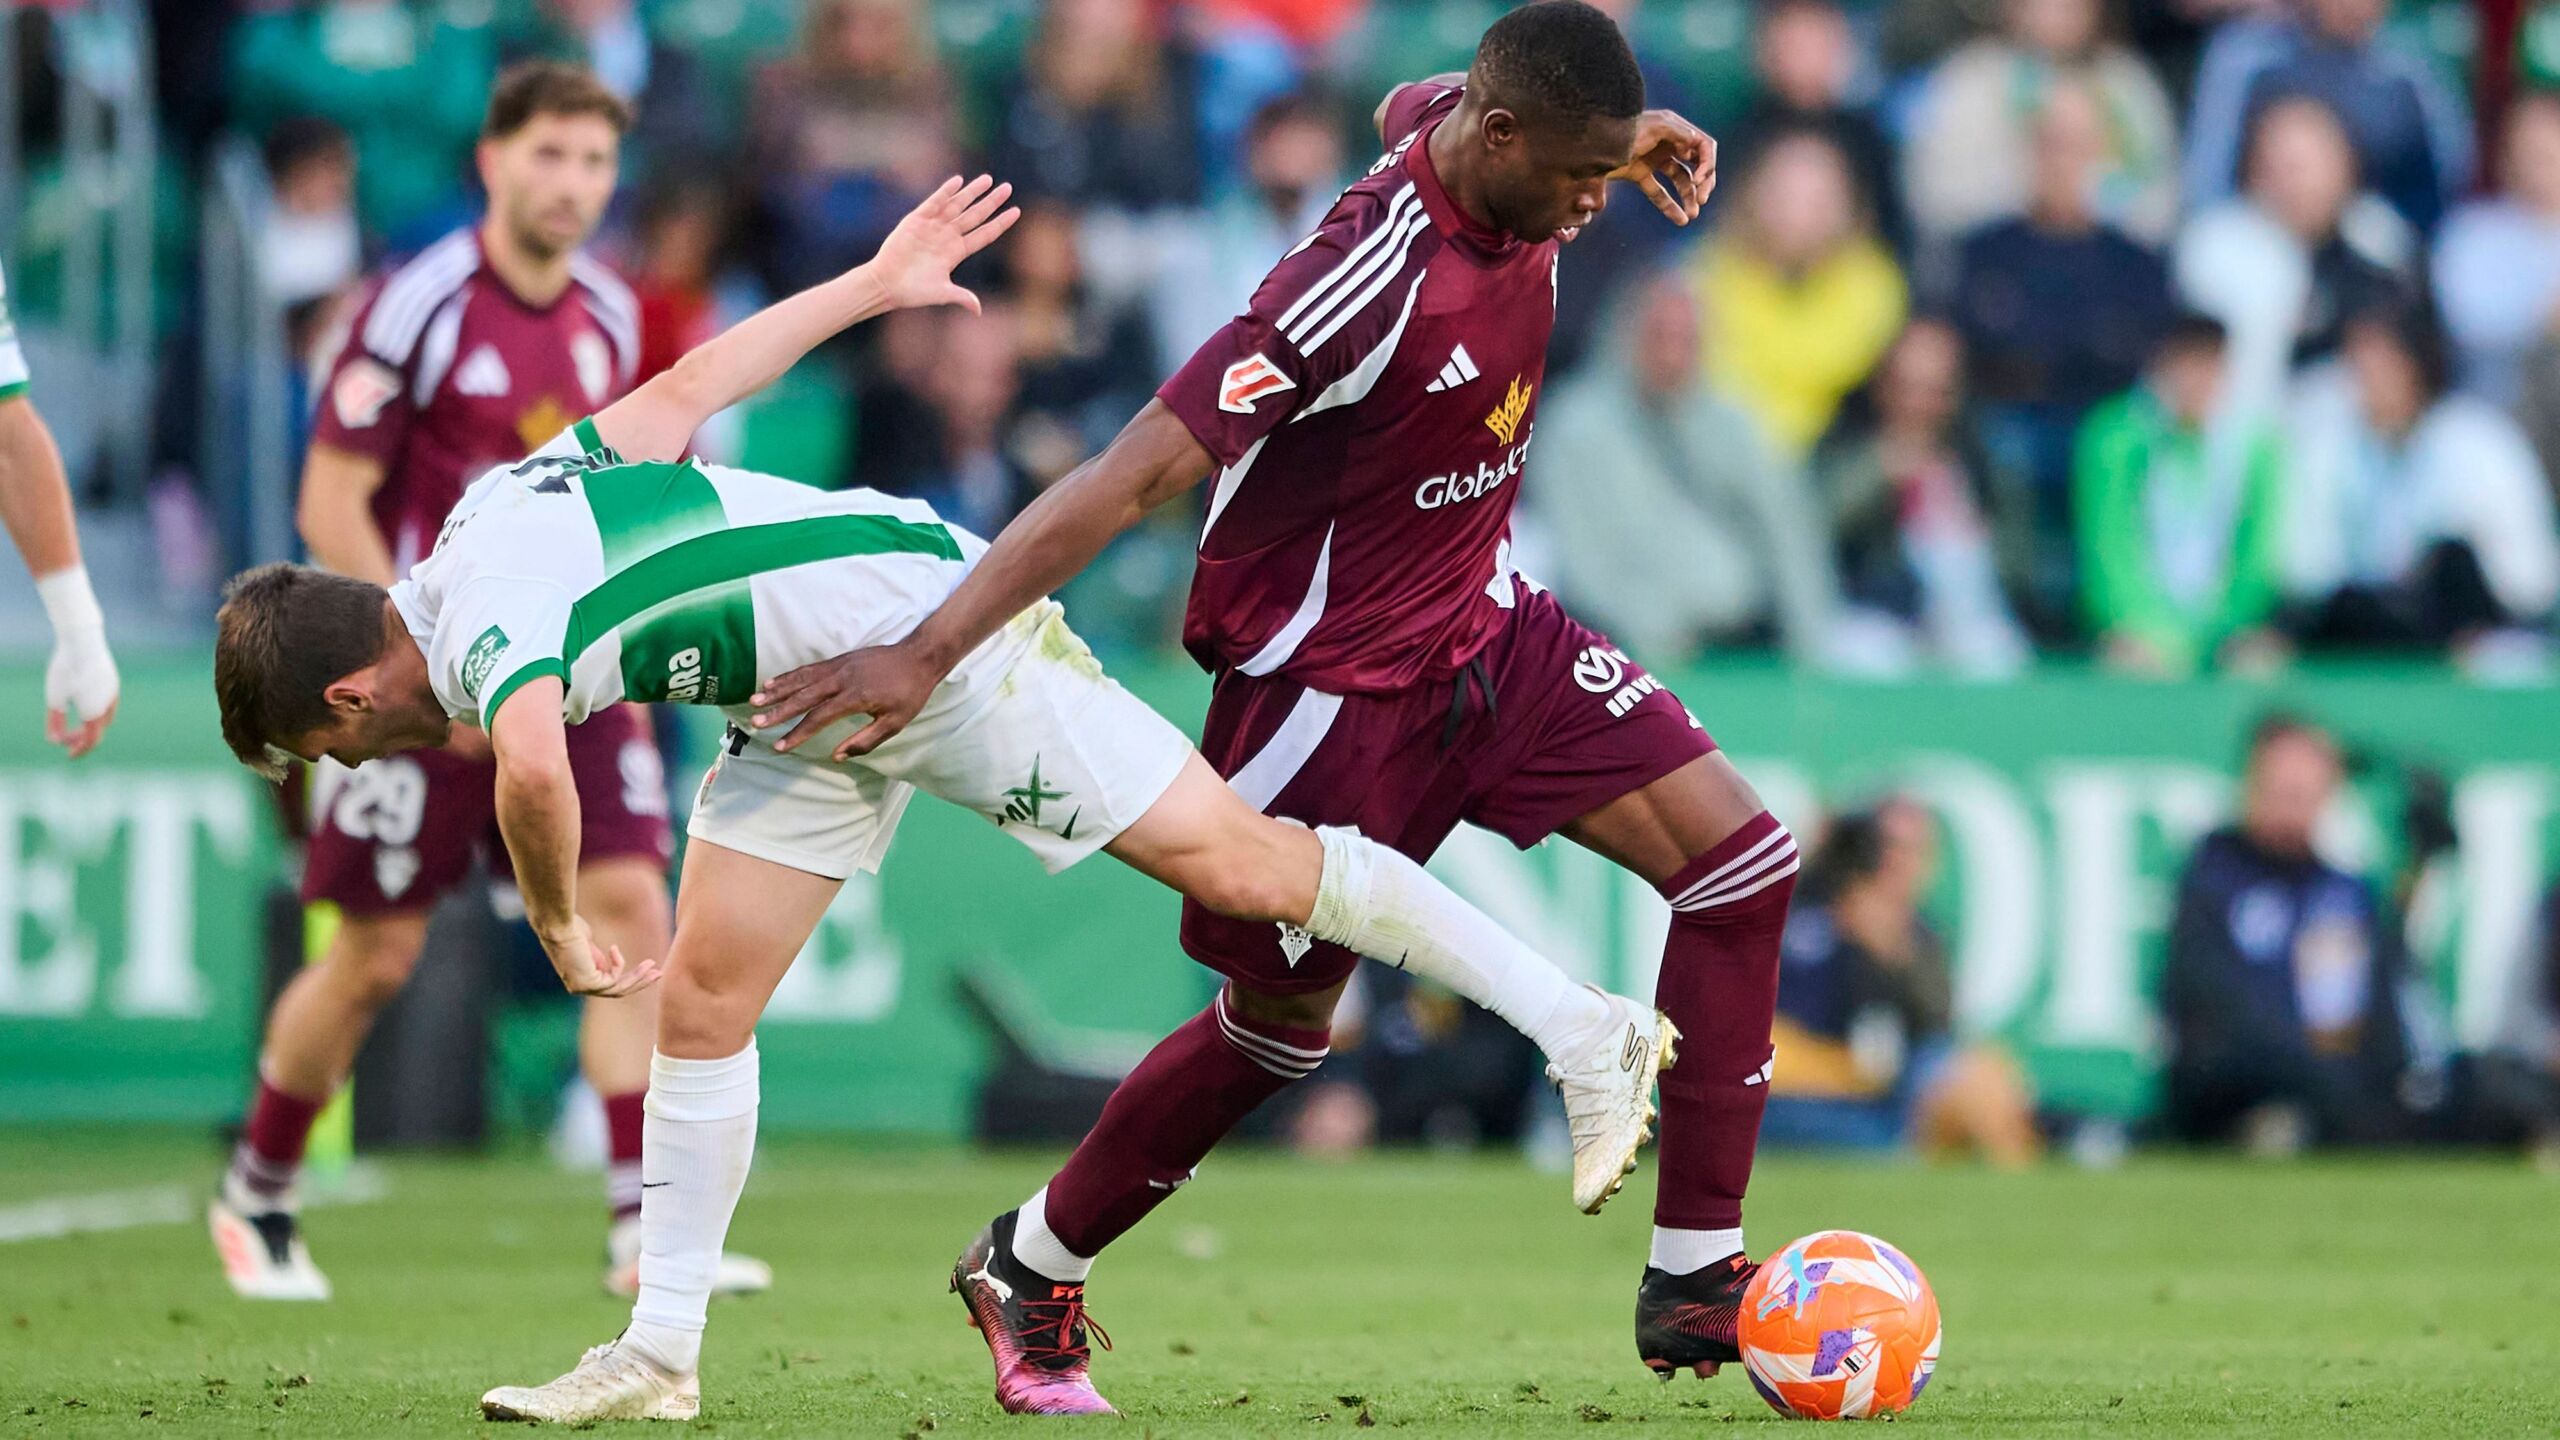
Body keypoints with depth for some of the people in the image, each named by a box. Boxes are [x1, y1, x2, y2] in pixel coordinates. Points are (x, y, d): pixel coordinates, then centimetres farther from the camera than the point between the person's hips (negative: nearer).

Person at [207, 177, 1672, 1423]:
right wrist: (874, 284, 20)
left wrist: (561, 929, -29)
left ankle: (1589, 1036, 1)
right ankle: (661, 1356, 7)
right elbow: (685, 386, 12)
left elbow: (533, 767, -48)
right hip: (820, 702, 10)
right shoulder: (494, 505, 3)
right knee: (702, 1007, 3)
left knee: (1240, 863, -6)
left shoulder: (482, 631, -25)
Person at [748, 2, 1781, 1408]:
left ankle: (1694, 1281, 2)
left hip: (1485, 631, 8)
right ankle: (1027, 1268, 31)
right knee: (1280, 1023, 7)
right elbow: (1131, 478, -34)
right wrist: (925, 653, -39)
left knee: (1740, 859, -4)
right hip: (1336, 682, -8)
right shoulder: (1368, 282, -33)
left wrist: (1628, 131, 15)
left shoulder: (1462, 116, -8)